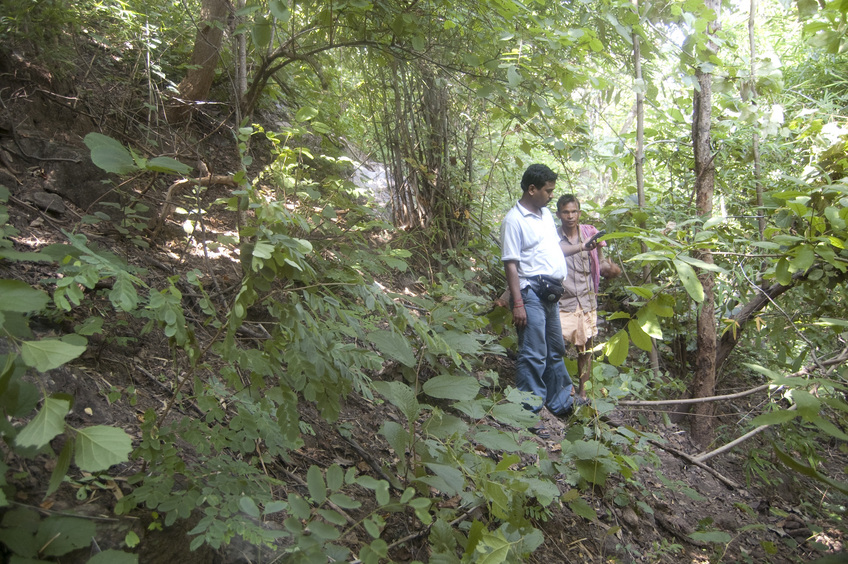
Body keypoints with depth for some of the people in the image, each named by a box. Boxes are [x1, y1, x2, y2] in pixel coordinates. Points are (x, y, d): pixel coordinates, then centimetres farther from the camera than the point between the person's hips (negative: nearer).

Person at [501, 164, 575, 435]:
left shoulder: (546, 214, 14)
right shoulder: (514, 220, -13)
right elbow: (511, 264, -17)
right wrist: (517, 303, -21)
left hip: (550, 293, 9)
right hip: (531, 293, -9)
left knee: (555, 350, 19)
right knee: (533, 356, -6)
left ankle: (560, 403, 35)